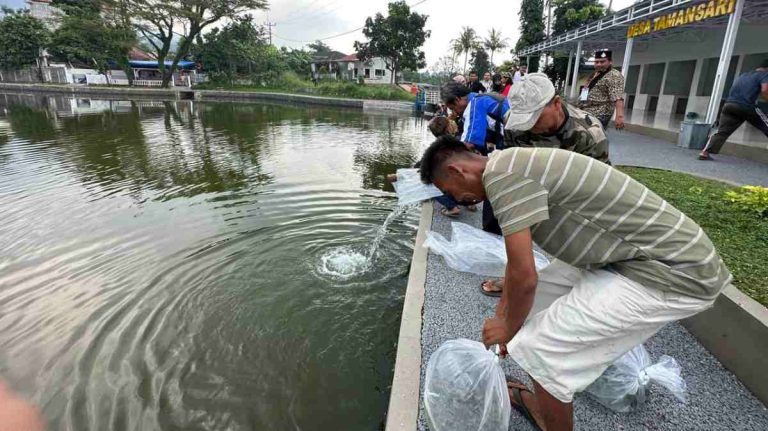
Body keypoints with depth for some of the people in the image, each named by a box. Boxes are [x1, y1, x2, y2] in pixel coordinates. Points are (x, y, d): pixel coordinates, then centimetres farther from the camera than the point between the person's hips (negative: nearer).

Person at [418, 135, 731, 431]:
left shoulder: (500, 173, -20)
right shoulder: (514, 168, 11)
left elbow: (524, 276, -20)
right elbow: (518, 260, 21)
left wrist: (509, 328, 1)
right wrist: (501, 315, 31)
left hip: (674, 272, -10)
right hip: (654, 256, 10)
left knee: (543, 349, -9)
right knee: (539, 300, 17)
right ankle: (545, 405, 34)